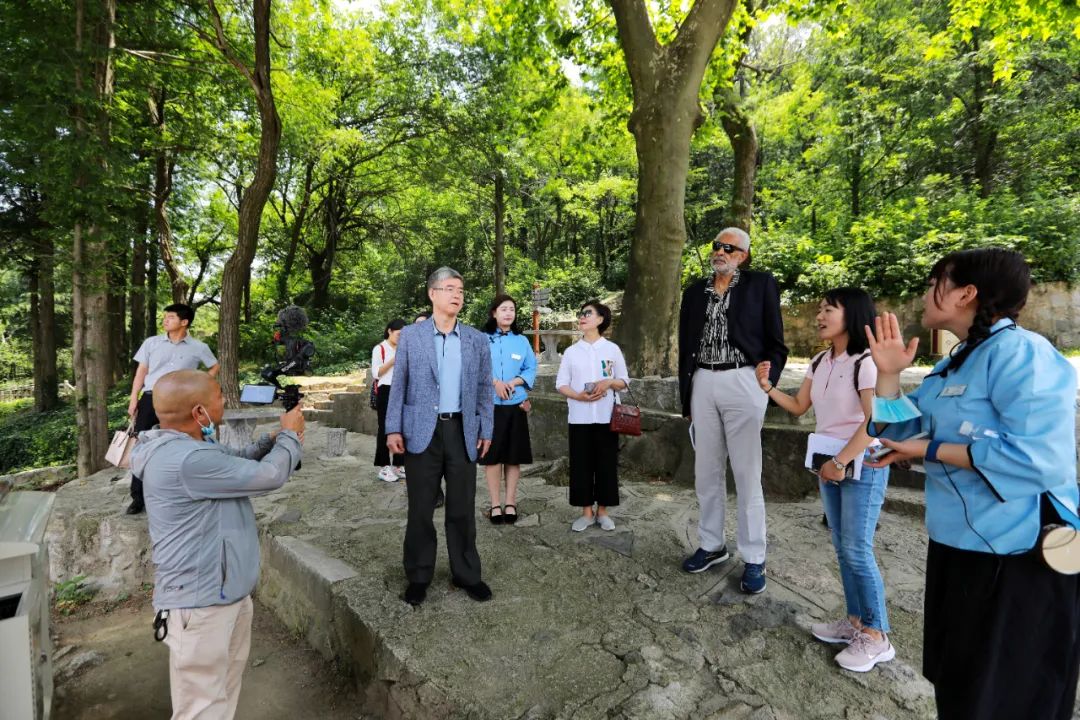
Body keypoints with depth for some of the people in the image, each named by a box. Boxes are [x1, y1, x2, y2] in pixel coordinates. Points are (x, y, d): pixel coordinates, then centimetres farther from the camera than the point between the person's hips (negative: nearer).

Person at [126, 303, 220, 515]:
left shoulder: (198, 347, 2)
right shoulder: (152, 343, 6)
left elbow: (215, 367, 16)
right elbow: (141, 371, 8)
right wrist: (133, 399, 3)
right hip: (151, 398, 1)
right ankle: (138, 497, 10)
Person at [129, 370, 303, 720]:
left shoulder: (189, 446, 4)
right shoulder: (186, 459, -30)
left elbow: (238, 461, 17)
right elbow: (268, 476, -24)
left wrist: (274, 439, 0)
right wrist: (290, 435, -7)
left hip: (228, 593, 10)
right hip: (201, 603, -10)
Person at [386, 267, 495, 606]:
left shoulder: (476, 339, 6)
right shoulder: (410, 335, 1)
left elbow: (484, 388, 8)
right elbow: (398, 385, 1)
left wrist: (485, 431, 4)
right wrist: (393, 429, -5)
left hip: (462, 431, 2)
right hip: (421, 431, -1)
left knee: (463, 508, 9)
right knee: (420, 508, 9)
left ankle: (466, 573, 25)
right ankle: (418, 576, 25)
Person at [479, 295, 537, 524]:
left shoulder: (522, 340, 8)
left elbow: (531, 369, 6)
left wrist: (514, 382, -11)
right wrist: (494, 382, -17)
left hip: (516, 404, 2)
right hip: (489, 404, -2)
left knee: (514, 455, 5)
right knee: (492, 455, 2)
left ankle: (510, 503, 15)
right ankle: (495, 504, 11)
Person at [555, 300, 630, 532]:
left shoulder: (612, 349, 3)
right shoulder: (571, 351, 5)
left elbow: (624, 382, 6)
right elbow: (561, 384, 4)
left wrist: (609, 383, -15)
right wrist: (578, 395, -14)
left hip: (606, 416, -1)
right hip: (579, 417, 1)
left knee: (606, 464, 4)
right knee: (581, 464, 4)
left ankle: (602, 511, 19)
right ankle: (587, 512, 17)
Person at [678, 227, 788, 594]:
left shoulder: (761, 284, 3)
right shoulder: (695, 291, 12)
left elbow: (776, 343, 2)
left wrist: (766, 386, -8)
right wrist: (685, 398, 11)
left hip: (742, 383, -4)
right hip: (702, 385, 4)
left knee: (747, 475, 1)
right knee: (706, 472, 11)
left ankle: (754, 559, 14)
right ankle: (712, 545, 26)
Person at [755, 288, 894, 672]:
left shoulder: (866, 362, -16)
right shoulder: (819, 362, 8)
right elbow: (799, 406, 11)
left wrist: (841, 462, -18)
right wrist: (768, 387, -4)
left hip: (862, 465, -8)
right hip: (830, 463, 8)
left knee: (857, 550, -4)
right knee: (843, 548, 14)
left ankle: (877, 636, 11)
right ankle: (855, 621, 27)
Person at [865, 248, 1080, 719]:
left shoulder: (1018, 352, -20)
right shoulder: (955, 365, 8)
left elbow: (1039, 458, -29)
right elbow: (897, 432, 12)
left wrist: (931, 451, -21)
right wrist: (888, 374, -1)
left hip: (1017, 558, -9)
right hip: (960, 547, 9)